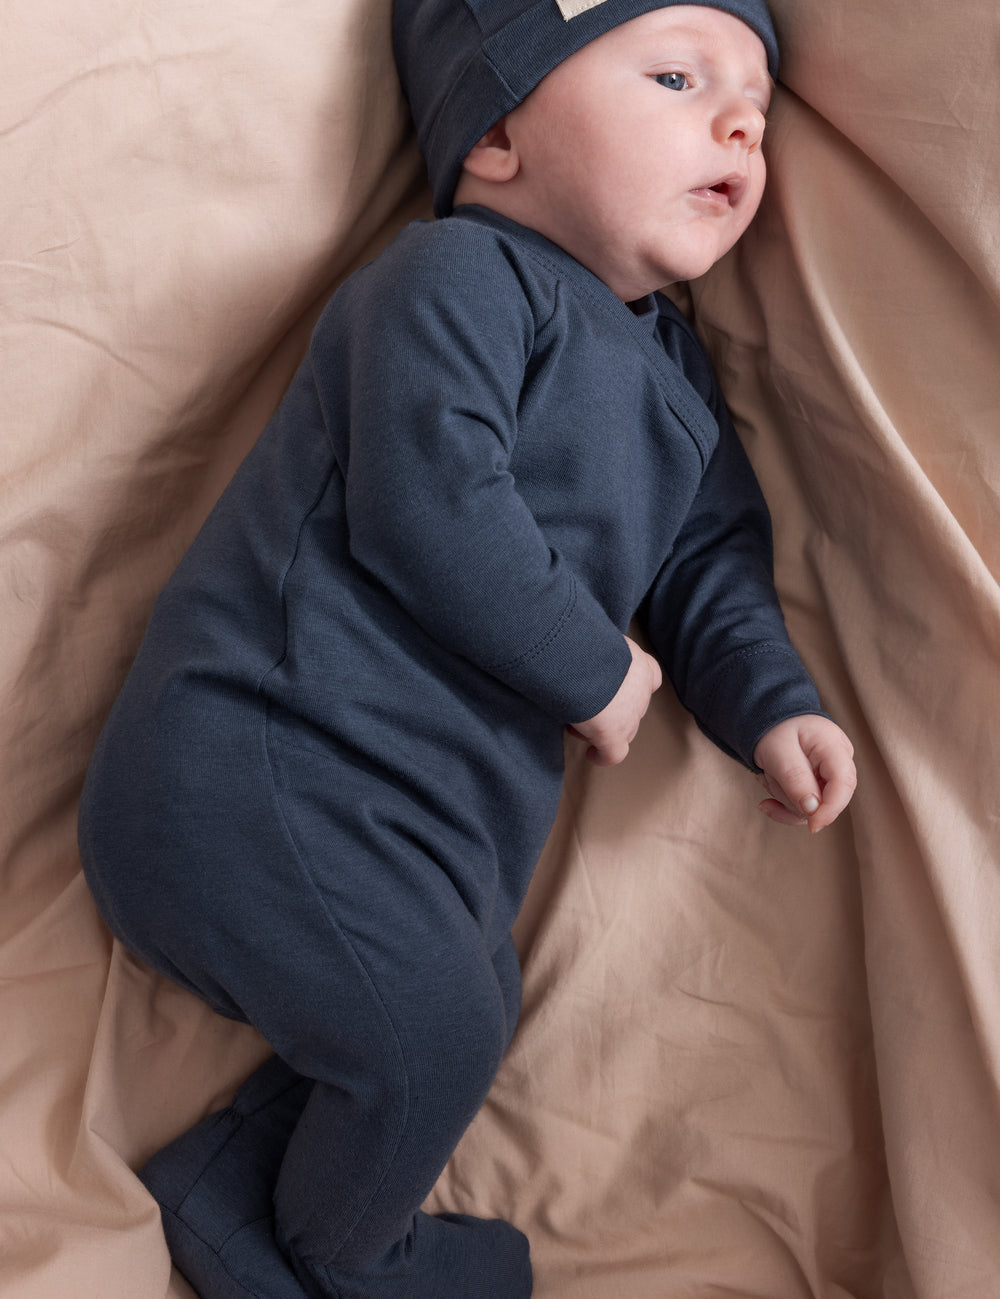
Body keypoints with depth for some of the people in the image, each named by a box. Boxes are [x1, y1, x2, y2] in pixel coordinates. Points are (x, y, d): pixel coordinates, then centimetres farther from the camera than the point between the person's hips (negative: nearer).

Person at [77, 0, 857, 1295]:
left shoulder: (670, 368, 17)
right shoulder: (460, 277, -12)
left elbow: (707, 553, 19)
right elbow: (428, 506, -25)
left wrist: (767, 704, 0)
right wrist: (597, 673, -15)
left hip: (439, 812, 10)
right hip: (259, 759, -10)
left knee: (474, 1010, 19)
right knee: (430, 1033, -13)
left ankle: (220, 1192, 33)